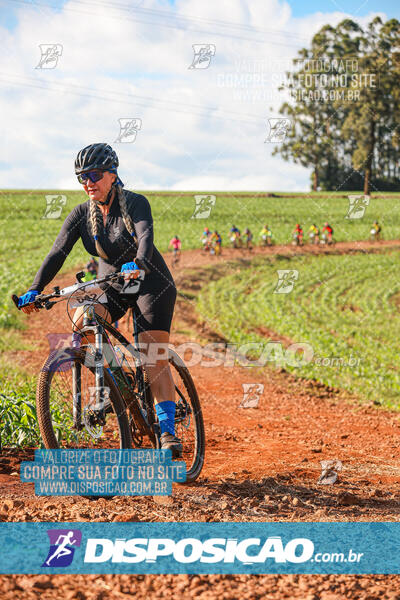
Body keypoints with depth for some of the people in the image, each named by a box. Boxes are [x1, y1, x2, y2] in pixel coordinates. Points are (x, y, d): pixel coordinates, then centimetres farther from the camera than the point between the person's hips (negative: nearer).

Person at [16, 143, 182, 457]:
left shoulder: (135, 203, -16)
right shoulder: (82, 214, -4)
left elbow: (146, 236, -34)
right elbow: (58, 253, -12)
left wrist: (137, 265, -56)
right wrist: (35, 289, -25)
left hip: (151, 282, -4)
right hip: (111, 286, 4)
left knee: (155, 359, -13)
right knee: (81, 323, -25)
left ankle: (167, 431, -10)